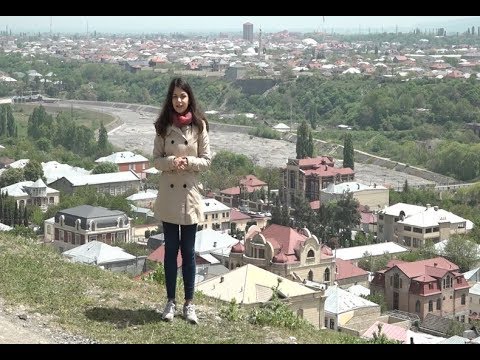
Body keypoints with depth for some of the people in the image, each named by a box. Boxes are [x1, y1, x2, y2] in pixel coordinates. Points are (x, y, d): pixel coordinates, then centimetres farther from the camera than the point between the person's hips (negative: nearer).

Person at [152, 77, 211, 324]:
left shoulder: (199, 126, -4)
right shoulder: (163, 126, -1)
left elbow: (206, 160, -1)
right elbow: (156, 159, 1)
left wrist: (188, 162, -19)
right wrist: (171, 161, -19)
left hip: (190, 194, -1)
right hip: (168, 194, 1)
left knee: (188, 251, 6)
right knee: (171, 250, 9)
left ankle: (189, 303, 16)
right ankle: (171, 301, 19)